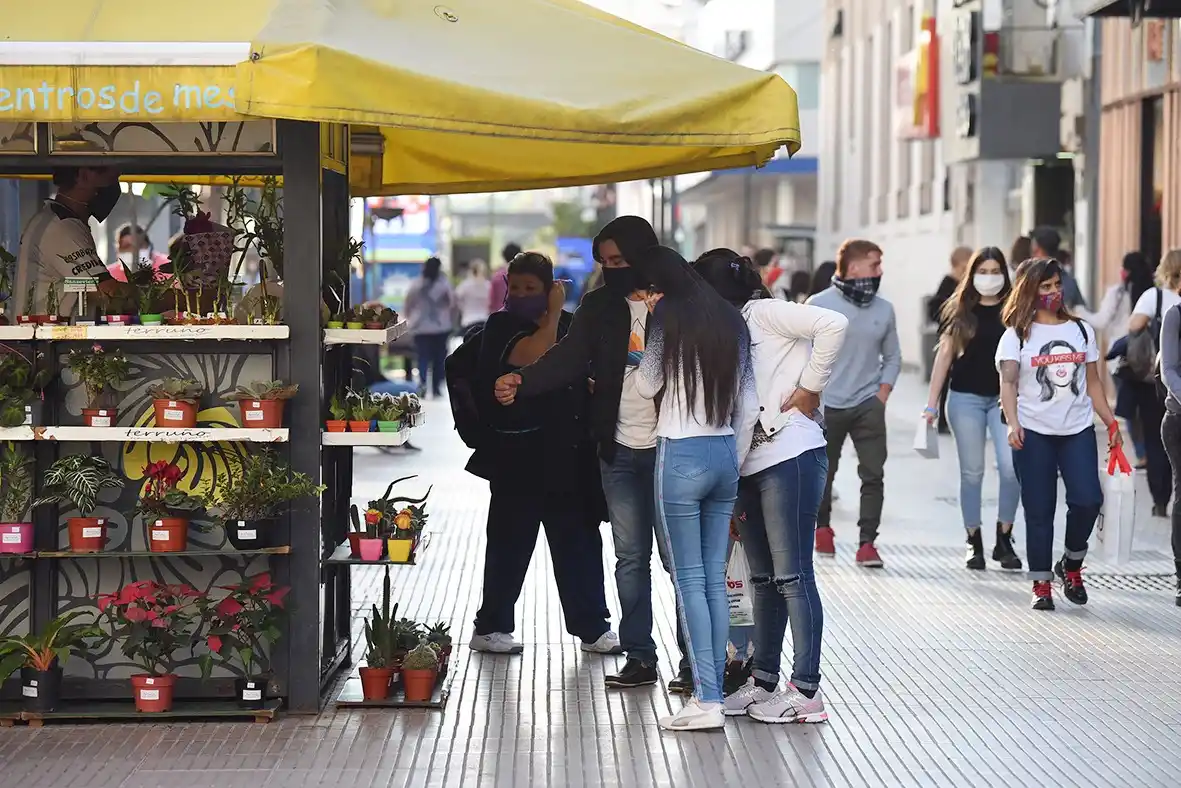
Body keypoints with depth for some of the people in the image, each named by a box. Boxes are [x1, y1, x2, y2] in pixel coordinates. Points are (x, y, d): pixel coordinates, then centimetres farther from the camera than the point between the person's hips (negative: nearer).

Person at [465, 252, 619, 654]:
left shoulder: (568, 324, 11)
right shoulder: (502, 326, -5)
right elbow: (533, 357, -24)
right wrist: (554, 313, -13)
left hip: (567, 457, 5)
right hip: (519, 457, -5)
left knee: (579, 544, 10)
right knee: (510, 545, 2)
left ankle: (592, 628, 17)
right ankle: (491, 628, 13)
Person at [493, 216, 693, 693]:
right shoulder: (600, 306, 8)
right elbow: (569, 359, 0)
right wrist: (521, 382, -15)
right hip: (619, 450, 4)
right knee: (630, 558, 8)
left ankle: (693, 660, 7)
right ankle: (639, 657, 15)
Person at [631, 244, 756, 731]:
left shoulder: (671, 317, -7)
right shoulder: (730, 320, 11)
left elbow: (646, 386, 1)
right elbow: (749, 405, 11)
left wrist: (652, 323, 9)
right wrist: (736, 461, 18)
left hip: (682, 454, -6)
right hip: (725, 454, 6)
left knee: (689, 579, -5)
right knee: (715, 579, 9)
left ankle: (707, 700, -8)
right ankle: (714, 690, 10)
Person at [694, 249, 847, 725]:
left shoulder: (763, 312, -5)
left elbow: (834, 324, -18)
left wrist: (811, 387, -14)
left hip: (790, 455, -9)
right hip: (750, 463, 9)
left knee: (792, 575, -8)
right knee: (764, 579, 13)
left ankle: (806, 692, -6)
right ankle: (763, 682, 20)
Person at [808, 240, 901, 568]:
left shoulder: (883, 309, 7)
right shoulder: (819, 304, -4)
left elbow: (892, 357, 15)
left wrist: (883, 393, 3)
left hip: (868, 405, 2)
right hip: (827, 405, -2)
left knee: (873, 474, -8)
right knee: (822, 472, 10)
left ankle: (867, 544, -4)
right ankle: (822, 528, 35)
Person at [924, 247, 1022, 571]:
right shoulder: (961, 310, 4)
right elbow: (945, 355, 6)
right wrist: (931, 403, 2)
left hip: (1005, 398, 0)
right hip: (966, 398, 0)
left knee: (1012, 467, -13)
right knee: (972, 472, 5)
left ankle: (1004, 538, 1)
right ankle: (974, 542, 15)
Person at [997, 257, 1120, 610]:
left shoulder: (1081, 330, 13)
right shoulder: (1017, 335, 3)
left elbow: (1093, 382, 17)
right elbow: (1008, 383, -6)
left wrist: (1111, 423, 11)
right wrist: (1012, 423, -20)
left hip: (1078, 430, 2)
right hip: (1034, 434, -2)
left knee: (1087, 500, -12)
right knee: (1039, 511, -1)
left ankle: (1071, 564, 12)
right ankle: (1041, 585, 7)